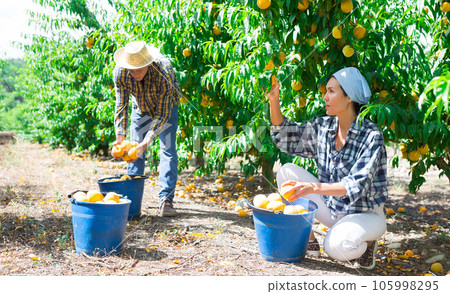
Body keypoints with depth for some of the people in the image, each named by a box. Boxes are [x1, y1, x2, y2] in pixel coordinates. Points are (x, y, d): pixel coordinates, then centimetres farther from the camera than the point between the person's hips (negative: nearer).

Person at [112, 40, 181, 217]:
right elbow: (121, 106, -22)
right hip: (141, 107, 3)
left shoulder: (163, 74, -40)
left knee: (168, 149, -12)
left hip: (166, 107, -3)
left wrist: (146, 142, -43)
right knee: (135, 149, -1)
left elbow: (162, 114, -34)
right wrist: (120, 137, -34)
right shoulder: (120, 72, -30)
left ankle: (166, 199, -10)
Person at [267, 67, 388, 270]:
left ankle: (366, 244, 2)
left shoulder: (371, 136, -21)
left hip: (366, 215, -6)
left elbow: (356, 186, -30)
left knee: (337, 247, -36)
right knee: (287, 171, -9)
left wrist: (315, 187, -44)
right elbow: (284, 136, 3)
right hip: (331, 208, 6)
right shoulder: (323, 127, -3)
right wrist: (274, 101, -11)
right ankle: (309, 242, -3)